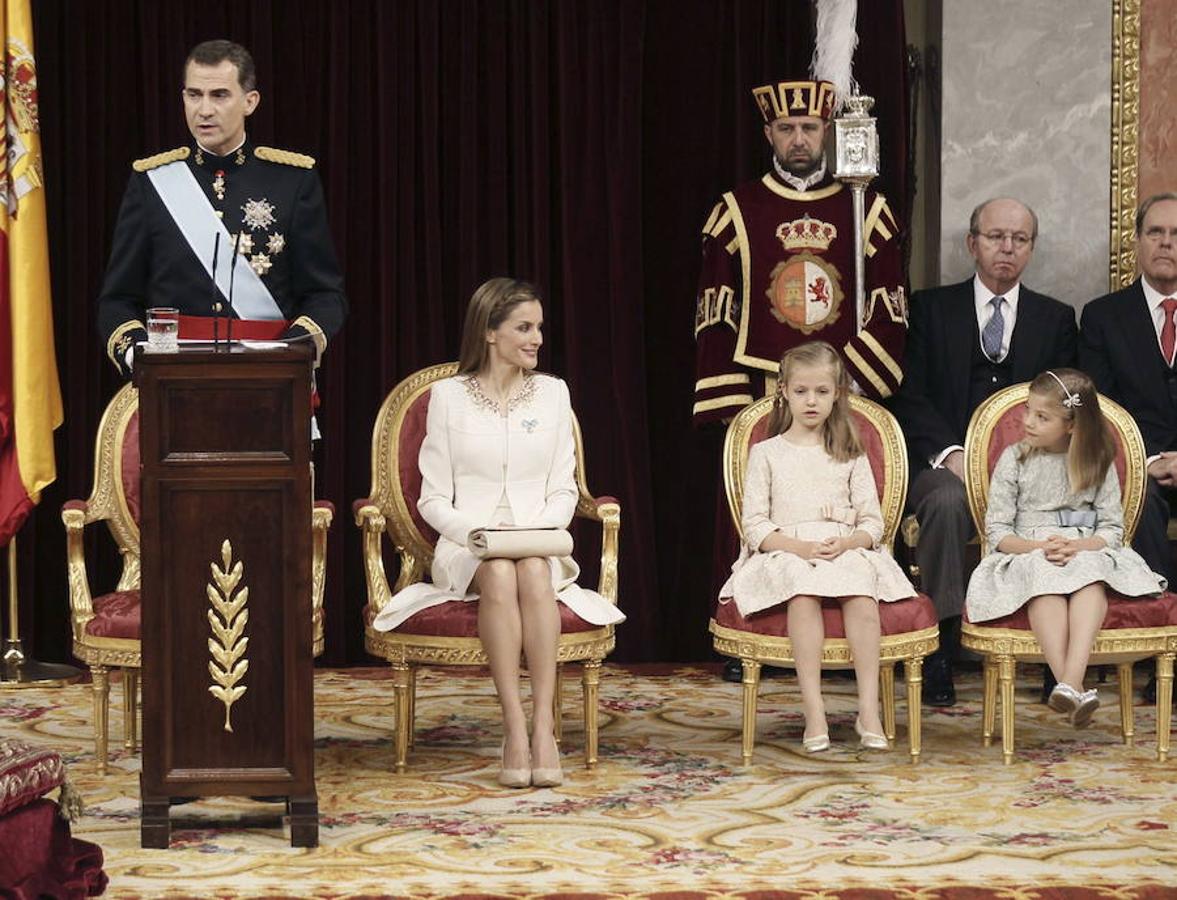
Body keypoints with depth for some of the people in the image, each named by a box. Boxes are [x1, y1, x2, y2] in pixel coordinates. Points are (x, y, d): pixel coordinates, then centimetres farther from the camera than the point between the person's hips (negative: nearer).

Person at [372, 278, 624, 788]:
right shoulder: (449, 396, 6)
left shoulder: (552, 392, 12)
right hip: (466, 548, -1)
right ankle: (515, 727, -39)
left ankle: (543, 724, -39)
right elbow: (433, 500, 4)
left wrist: (539, 532, -10)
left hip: (539, 548, 1)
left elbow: (563, 491, 11)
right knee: (499, 573, -35)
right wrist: (477, 532, -15)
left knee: (534, 572, -34)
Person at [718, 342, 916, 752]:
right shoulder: (766, 454, 11)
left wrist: (845, 543, -12)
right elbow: (755, 526, 3)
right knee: (803, 590, -36)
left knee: (861, 589, -33)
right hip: (784, 554, -1)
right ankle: (813, 712, -39)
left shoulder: (850, 456, 16)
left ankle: (868, 709, -34)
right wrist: (801, 547, -14)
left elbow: (872, 523, 10)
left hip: (846, 552, 2)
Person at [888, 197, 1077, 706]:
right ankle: (940, 652, -32)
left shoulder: (1056, 319, 17)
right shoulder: (930, 308, 12)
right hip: (944, 463, -1)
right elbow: (909, 397, 2)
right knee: (946, 500, -37)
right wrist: (949, 452, -15)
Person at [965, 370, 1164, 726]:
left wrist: (1078, 546, -18)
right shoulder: (1014, 459, 6)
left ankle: (1072, 681, -51)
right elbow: (997, 531, 1)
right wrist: (1039, 546, -17)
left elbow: (1113, 528, 3)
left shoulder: (1098, 462, 8)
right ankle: (1072, 689, -50)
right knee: (1044, 572, -36)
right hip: (1026, 554, -1)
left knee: (1090, 573, -35)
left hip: (1086, 549, 1)